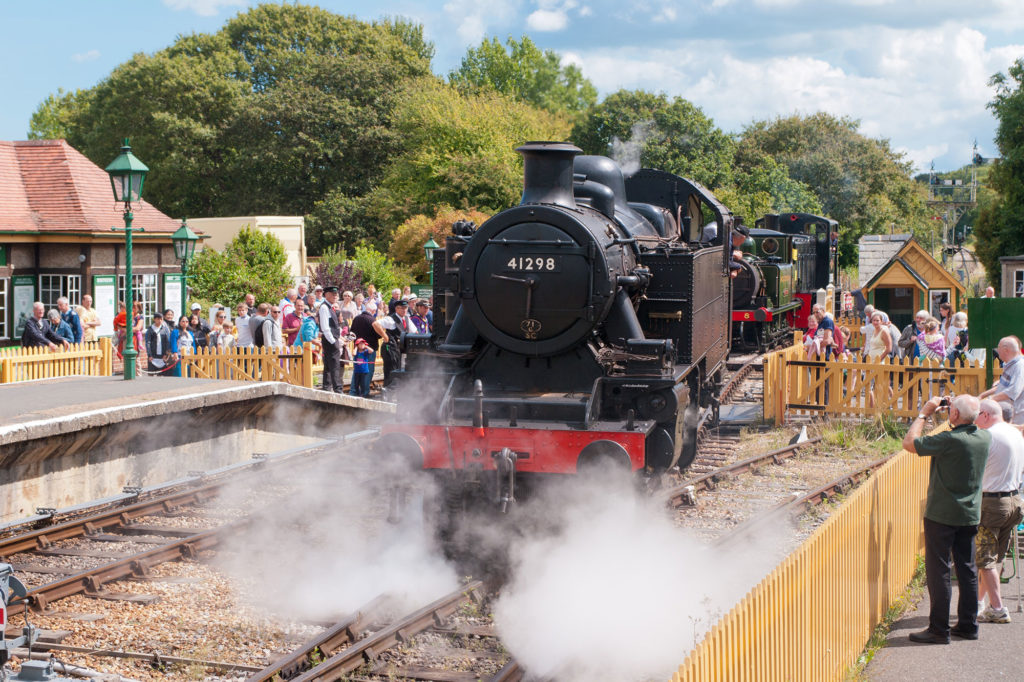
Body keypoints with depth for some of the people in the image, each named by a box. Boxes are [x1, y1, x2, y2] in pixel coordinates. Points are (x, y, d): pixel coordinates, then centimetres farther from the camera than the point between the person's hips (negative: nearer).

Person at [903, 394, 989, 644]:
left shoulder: (949, 440, -23)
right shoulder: (985, 438, -1)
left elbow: (909, 443, -16)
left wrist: (924, 413, -8)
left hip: (942, 515, -7)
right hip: (971, 514, 7)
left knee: (938, 570, 0)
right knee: (967, 569, 14)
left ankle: (939, 629, 2)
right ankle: (968, 625, 21)